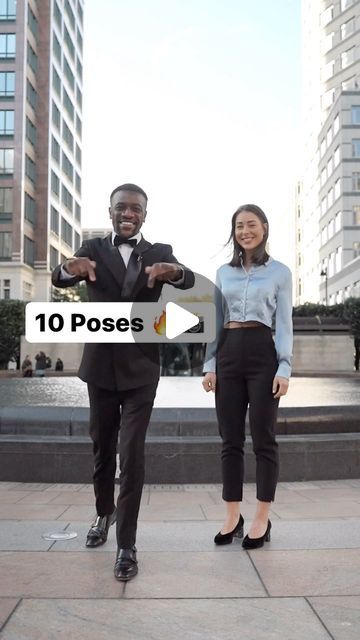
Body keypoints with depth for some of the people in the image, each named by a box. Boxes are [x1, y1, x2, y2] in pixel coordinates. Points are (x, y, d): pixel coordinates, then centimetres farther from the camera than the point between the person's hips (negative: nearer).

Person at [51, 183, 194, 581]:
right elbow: (58, 279, -15)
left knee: (132, 453, -4)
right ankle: (104, 512, 40)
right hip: (101, 365, 2)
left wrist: (172, 271, -44)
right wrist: (71, 267, -40)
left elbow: (188, 280, -19)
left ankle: (127, 544, 5)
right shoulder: (93, 249, 1)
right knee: (102, 448, 16)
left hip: (140, 366, -1)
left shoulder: (159, 253, -1)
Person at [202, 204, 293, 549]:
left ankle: (262, 519, 12)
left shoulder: (279, 272, 5)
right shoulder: (223, 272, 13)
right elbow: (215, 322, 12)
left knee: (263, 439, 2)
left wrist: (284, 368, -8)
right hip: (228, 355, 3)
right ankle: (232, 517, 15)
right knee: (230, 440, 5)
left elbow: (284, 324, 1)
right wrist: (209, 365, 4)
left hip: (262, 353, -3)